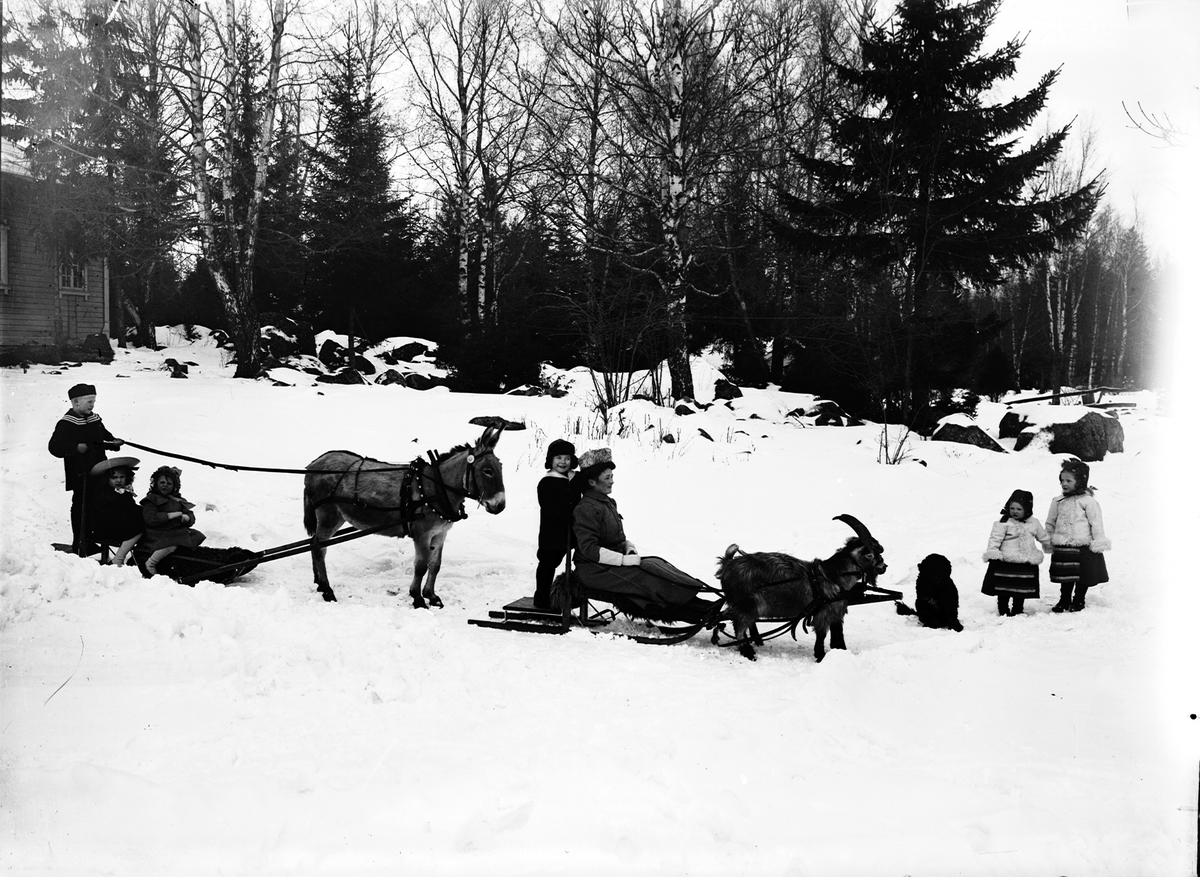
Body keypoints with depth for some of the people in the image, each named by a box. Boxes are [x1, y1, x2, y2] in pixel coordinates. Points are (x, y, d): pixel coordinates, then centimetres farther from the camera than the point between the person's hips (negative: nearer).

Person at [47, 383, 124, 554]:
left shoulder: (95, 419, 11)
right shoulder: (66, 424, -11)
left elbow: (106, 436, 24)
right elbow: (54, 447, -18)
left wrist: (114, 442, 3)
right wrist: (76, 447, -28)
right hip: (80, 475, -7)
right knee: (81, 508, -3)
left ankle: (91, 542, 25)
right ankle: (79, 545, 6)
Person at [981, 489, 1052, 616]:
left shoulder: (1034, 523, 7)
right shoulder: (1003, 523, -7)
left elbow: (1044, 538, 24)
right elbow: (995, 539, -12)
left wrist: (1049, 546, 34)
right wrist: (992, 553, -22)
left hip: (1026, 563, 4)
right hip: (1005, 562, -4)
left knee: (1022, 590, 10)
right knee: (1003, 590, 0)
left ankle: (1018, 610, 23)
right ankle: (1003, 610, 12)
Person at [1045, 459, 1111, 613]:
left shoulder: (1088, 501, -8)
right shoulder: (1058, 502, 7)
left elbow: (1096, 522, -7)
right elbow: (1050, 523, 15)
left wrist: (1099, 541, -9)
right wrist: (1047, 540, 12)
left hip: (1083, 546, -4)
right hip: (1063, 547, 4)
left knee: (1083, 577, 6)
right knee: (1065, 577, 12)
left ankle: (1079, 600, 20)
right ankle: (1064, 600, 23)